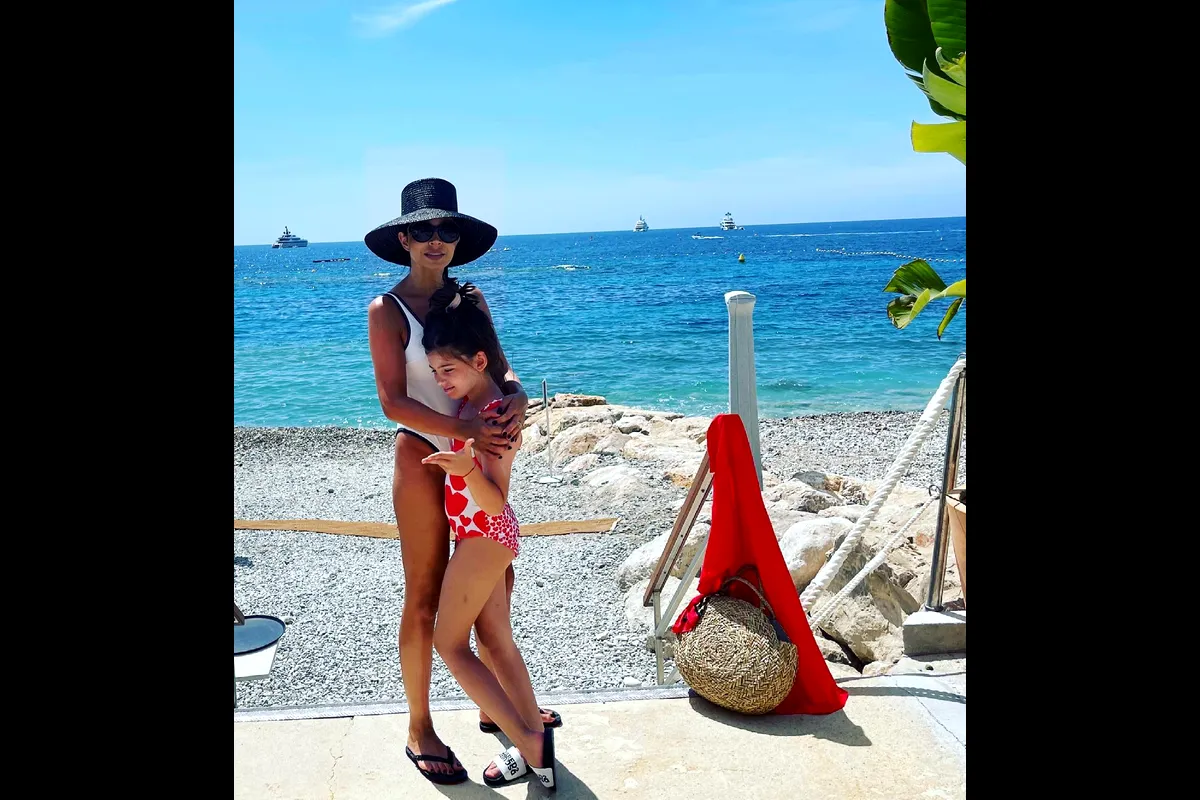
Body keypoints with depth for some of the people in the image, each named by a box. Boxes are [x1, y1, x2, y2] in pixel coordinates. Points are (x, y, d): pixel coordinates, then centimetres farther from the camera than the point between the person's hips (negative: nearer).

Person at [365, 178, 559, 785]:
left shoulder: (471, 298, 7)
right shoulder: (387, 310, -10)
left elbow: (499, 366, 5)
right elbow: (393, 401, -16)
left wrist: (515, 395, -19)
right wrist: (464, 430, -28)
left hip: (478, 455, 6)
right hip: (424, 456, -6)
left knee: (496, 580, 14)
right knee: (425, 598, 2)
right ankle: (419, 730, 19)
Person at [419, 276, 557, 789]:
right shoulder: (472, 402, 2)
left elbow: (495, 500, -26)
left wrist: (466, 469, -43)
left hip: (484, 538, -9)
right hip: (481, 535, 9)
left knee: (448, 642, 2)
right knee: (494, 638, 13)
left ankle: (529, 744, 4)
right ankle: (534, 745, 22)